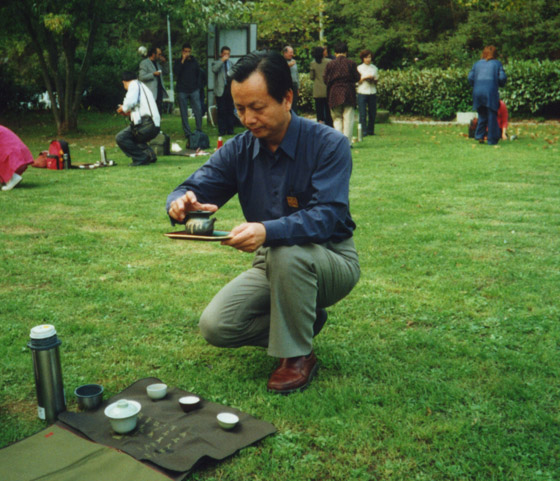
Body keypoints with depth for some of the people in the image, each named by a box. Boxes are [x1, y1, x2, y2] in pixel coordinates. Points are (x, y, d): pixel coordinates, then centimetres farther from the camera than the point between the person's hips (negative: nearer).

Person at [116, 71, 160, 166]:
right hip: (155, 126, 9)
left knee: (121, 138, -4)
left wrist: (123, 109, 2)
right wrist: (129, 113, 33)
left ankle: (142, 158, -7)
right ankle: (149, 154, 13)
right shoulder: (143, 87, 28)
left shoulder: (134, 85, 0)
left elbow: (130, 102, -17)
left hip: (145, 124, -9)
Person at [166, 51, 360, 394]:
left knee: (287, 252, -38)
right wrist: (181, 202, -34)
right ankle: (304, 320, 9)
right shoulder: (239, 150, -4)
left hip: (331, 260, -5)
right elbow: (195, 189, -7)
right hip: (273, 265, 5)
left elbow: (325, 216, -31)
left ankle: (299, 355, -15)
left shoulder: (328, 145, -19)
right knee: (215, 326, -14)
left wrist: (267, 231, -49)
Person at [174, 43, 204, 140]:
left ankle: (199, 130, 5)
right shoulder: (178, 62, 5)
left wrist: (198, 85, 7)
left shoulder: (194, 61, 11)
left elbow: (198, 74, 16)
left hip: (194, 90, 1)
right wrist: (183, 60, -13)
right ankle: (187, 133, 4)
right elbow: (176, 72, -12)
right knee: (184, 113, 0)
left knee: (198, 110, -6)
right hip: (182, 91, -1)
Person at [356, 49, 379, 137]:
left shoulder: (374, 68, 13)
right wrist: (364, 78, -12)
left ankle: (370, 130, 12)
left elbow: (377, 81, 14)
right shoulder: (359, 68, 5)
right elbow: (357, 81, 2)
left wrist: (373, 79, -7)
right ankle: (363, 131, -3)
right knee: (363, 113, -7)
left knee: (372, 112, 2)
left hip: (372, 92, 3)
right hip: (362, 92, -3)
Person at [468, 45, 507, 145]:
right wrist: (500, 84, 18)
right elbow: (502, 77, -2)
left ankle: (479, 136, 7)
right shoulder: (497, 63, 8)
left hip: (477, 92, 3)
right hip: (491, 92, -3)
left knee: (482, 115, 17)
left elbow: (470, 78, 8)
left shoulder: (477, 63, 16)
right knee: (492, 116, 3)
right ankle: (492, 140, 5)